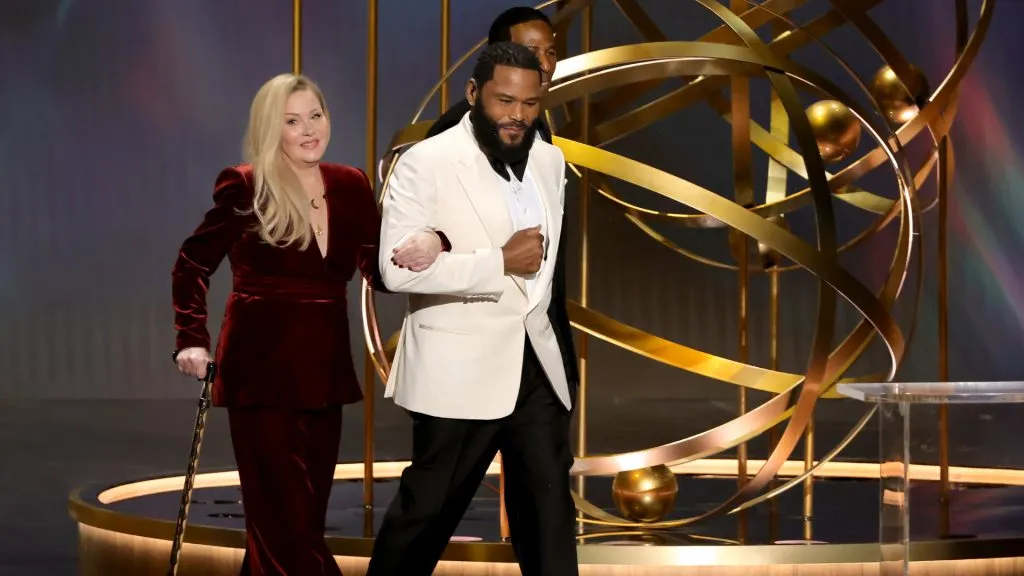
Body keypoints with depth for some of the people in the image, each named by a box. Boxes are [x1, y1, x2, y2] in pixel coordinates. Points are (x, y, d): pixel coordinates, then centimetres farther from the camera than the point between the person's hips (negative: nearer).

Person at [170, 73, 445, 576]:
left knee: (305, 515, 13)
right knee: (287, 522, -6)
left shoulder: (351, 186, 6)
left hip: (324, 369, 6)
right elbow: (192, 266, 0)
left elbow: (380, 272, 1)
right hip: (262, 370, -6)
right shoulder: (246, 187, -8)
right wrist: (192, 341, -11)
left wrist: (426, 247, -19)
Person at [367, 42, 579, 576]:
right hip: (459, 366, -6)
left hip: (534, 362, 6)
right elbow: (397, 268, -20)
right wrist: (501, 263, -19)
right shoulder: (426, 163, -12)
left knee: (549, 502, 7)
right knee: (429, 504, 5)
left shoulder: (550, 160, 9)